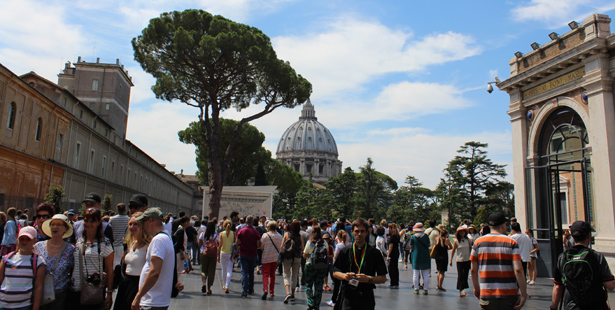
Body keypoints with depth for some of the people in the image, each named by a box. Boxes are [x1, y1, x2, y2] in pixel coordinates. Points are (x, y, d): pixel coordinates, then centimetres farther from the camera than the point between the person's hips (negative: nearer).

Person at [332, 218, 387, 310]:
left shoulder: (375, 252, 2)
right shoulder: (345, 251, 6)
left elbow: (383, 278, 3)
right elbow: (335, 272, 11)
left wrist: (368, 279, -15)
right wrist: (344, 276, -10)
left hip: (367, 298, 0)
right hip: (347, 296, 0)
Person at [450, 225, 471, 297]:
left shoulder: (468, 240, 2)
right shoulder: (456, 241, -5)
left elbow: (470, 249, 10)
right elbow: (453, 251, 0)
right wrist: (451, 260, -1)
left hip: (467, 260, 3)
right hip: (459, 260, -3)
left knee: (465, 275, 9)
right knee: (460, 275, -7)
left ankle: (463, 289, 21)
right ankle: (461, 289, -5)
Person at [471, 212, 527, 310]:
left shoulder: (478, 242, 2)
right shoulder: (512, 243, -4)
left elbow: (474, 270, 4)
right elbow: (518, 270, -13)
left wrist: (476, 288, 17)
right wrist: (524, 294, -8)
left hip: (486, 295, 1)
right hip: (509, 295, -1)